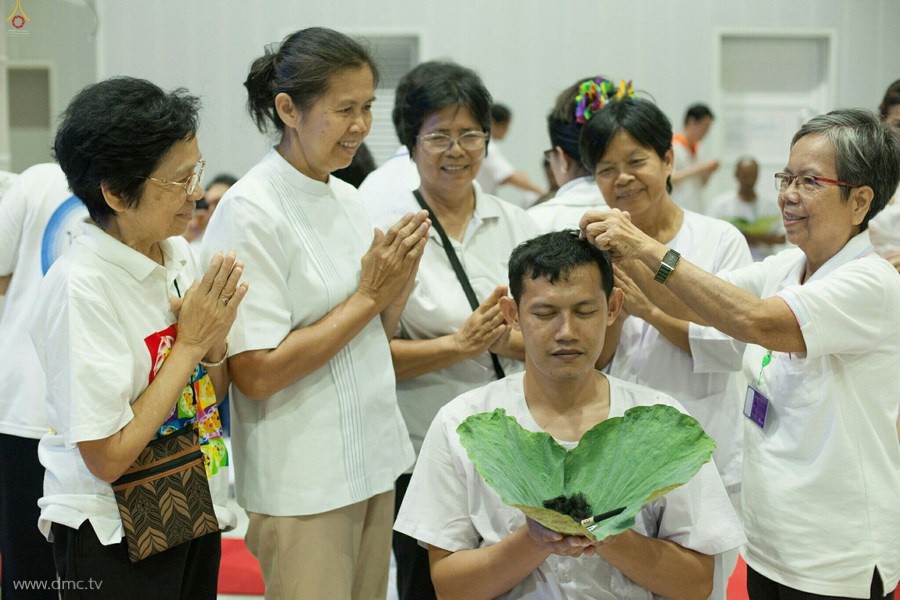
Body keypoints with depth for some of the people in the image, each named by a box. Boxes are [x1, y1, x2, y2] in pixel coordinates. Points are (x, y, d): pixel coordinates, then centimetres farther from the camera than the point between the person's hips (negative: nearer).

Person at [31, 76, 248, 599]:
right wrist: (190, 341, -20)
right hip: (113, 534, -7)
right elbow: (107, 457, -22)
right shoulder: (80, 287, -22)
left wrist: (214, 343, -13)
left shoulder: (180, 253, -1)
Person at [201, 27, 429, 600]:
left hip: (373, 461, 7)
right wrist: (368, 295, -16)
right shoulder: (250, 213, -16)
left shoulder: (348, 198, 7)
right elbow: (257, 374, -20)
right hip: (300, 485, -7)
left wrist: (400, 282, -7)